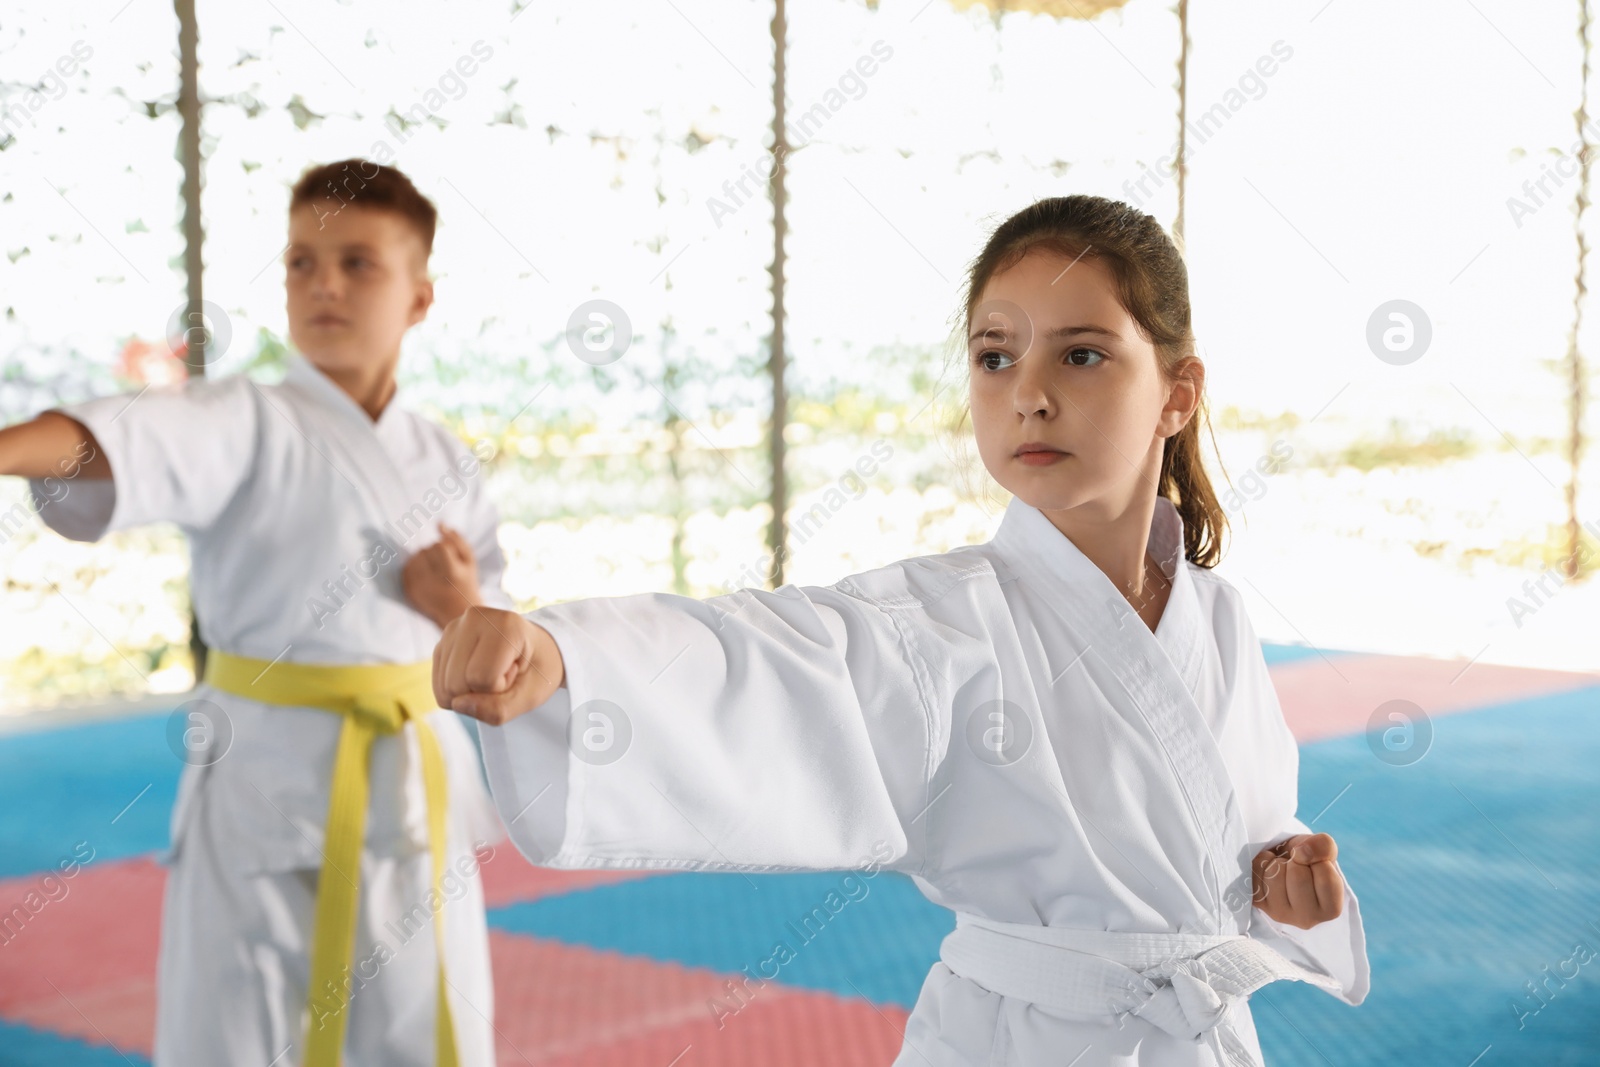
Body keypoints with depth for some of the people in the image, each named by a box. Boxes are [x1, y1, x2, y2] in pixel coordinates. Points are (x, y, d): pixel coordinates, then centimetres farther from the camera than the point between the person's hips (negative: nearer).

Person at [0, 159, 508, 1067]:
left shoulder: (449, 467, 7)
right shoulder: (244, 427, -7)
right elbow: (128, 441, -29)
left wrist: (465, 613, -10)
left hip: (414, 793, 4)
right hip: (266, 788, -4)